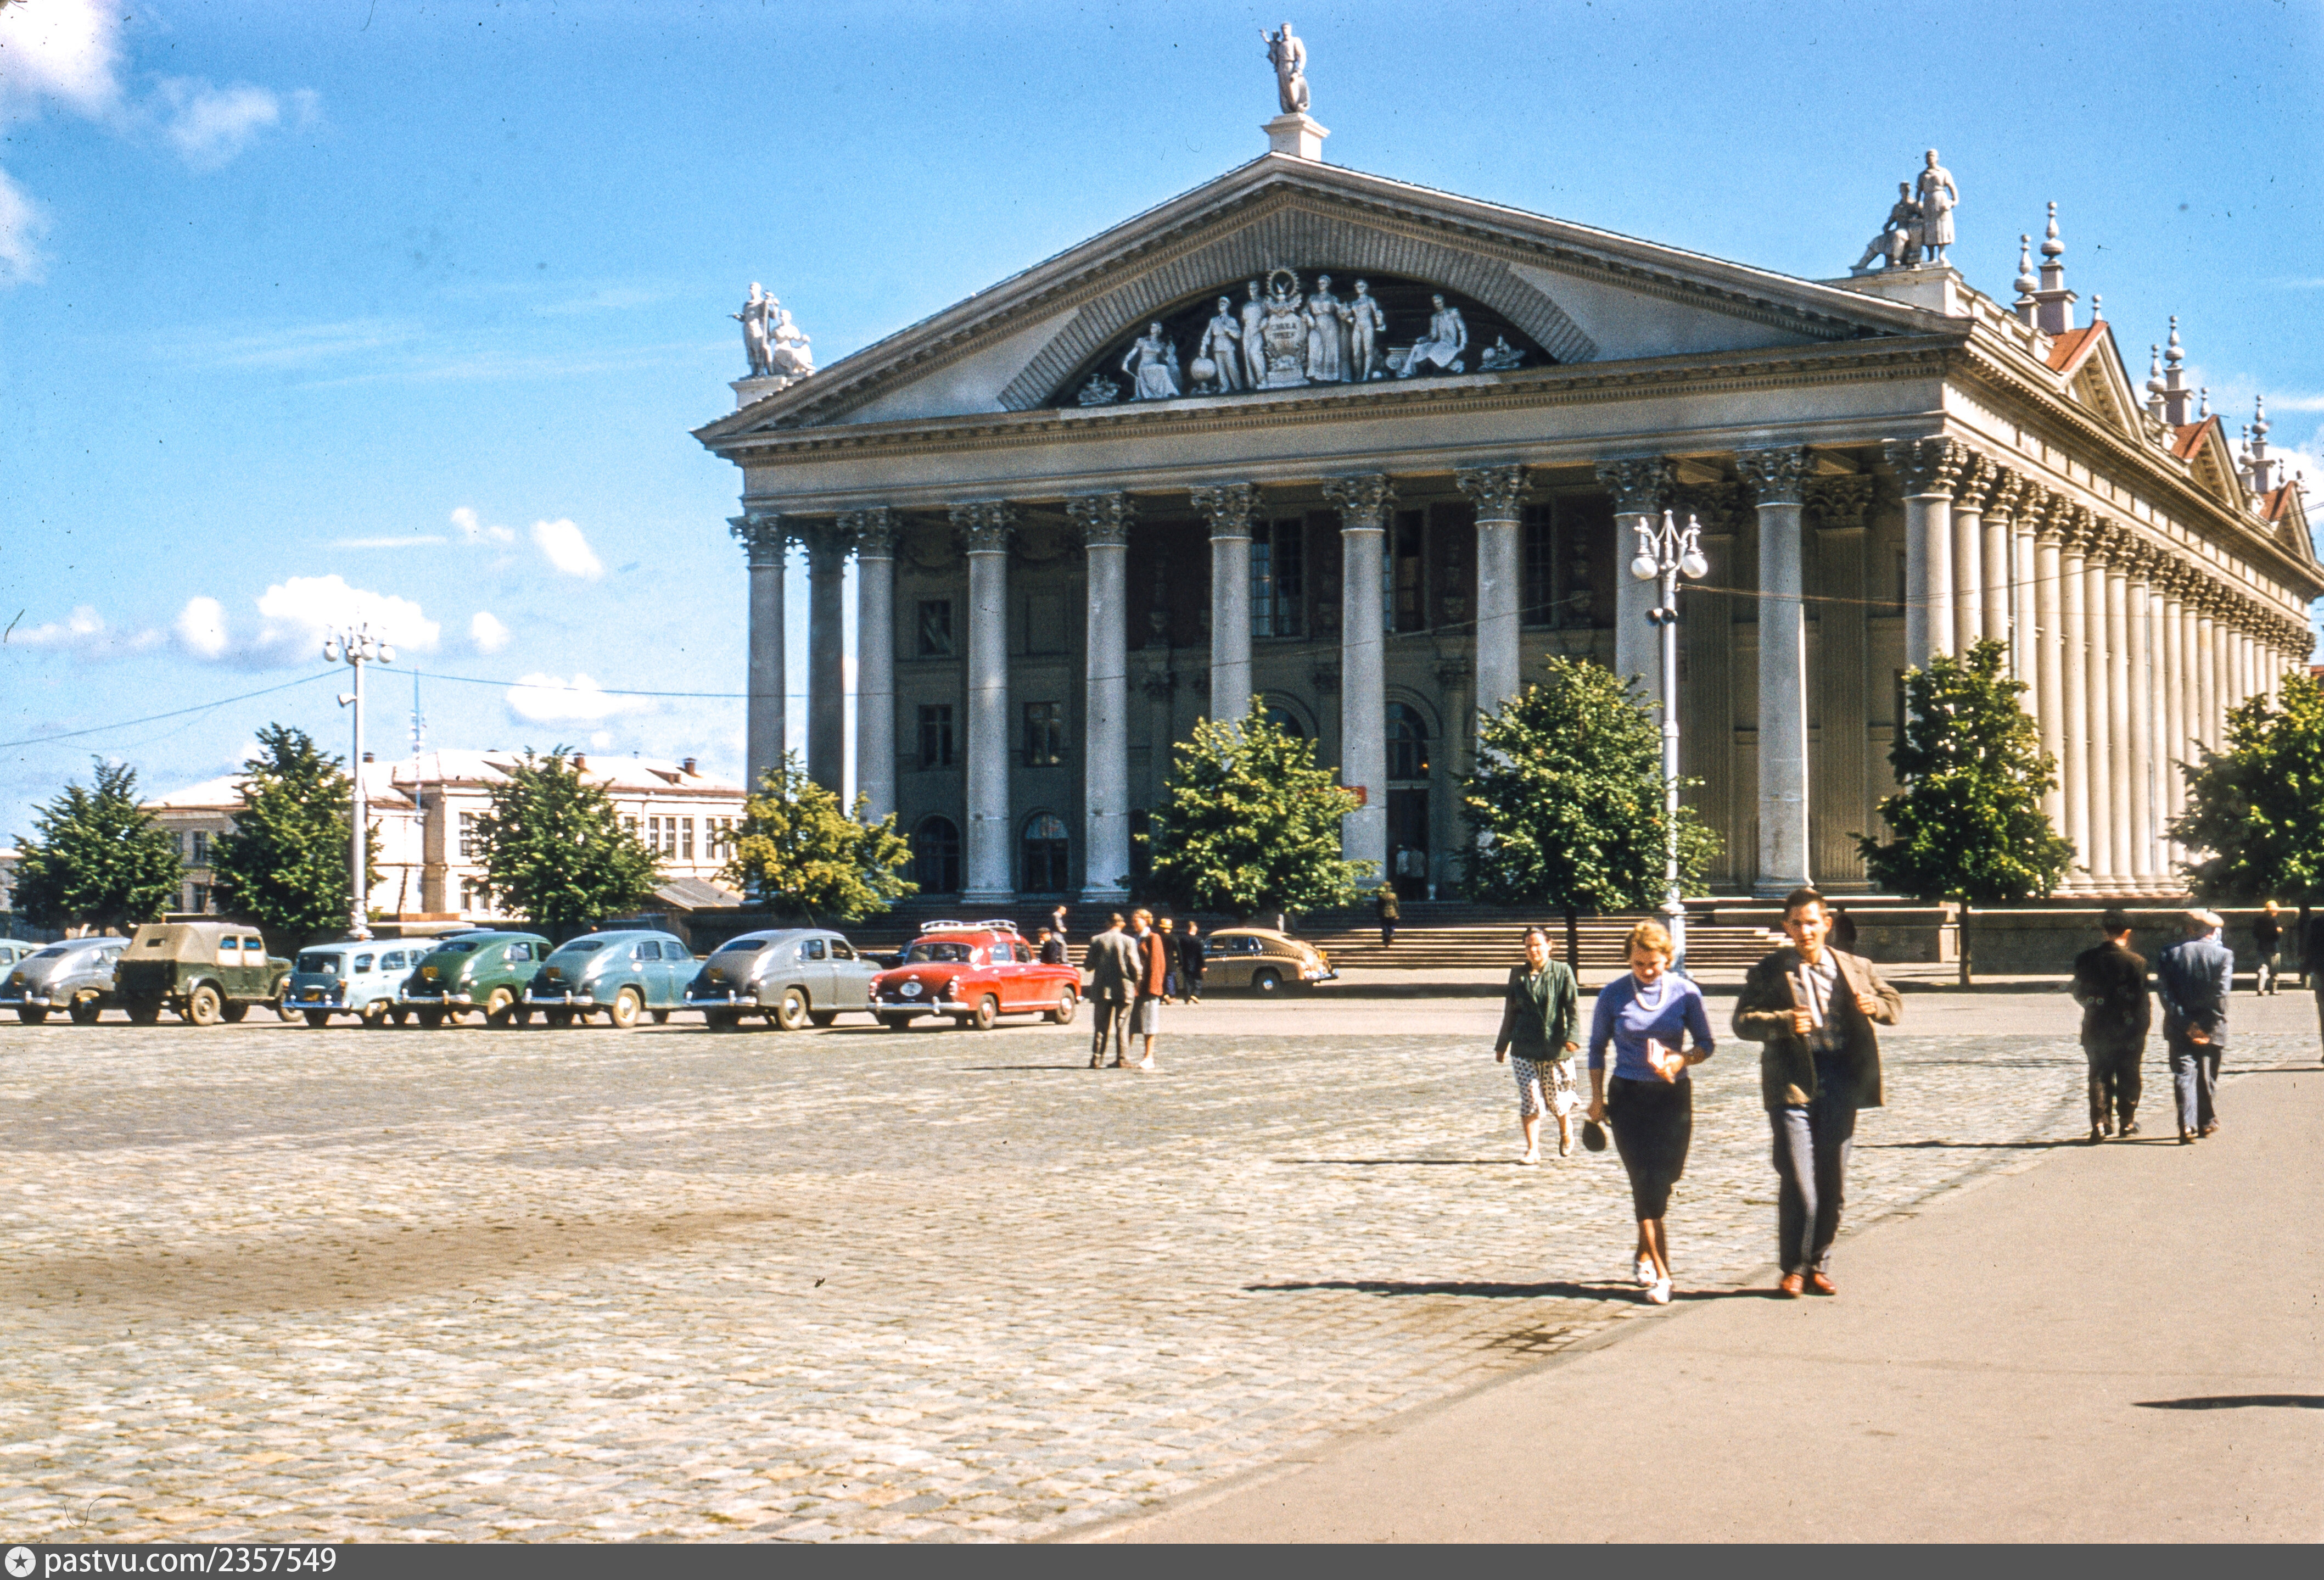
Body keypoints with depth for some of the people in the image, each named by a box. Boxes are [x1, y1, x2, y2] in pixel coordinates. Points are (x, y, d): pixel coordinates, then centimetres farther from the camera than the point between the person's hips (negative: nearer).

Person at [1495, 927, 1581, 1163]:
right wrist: (1502, 1046, 18)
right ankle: (1532, 1150, -1)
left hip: (1555, 1047, -2)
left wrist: (1572, 1036, -18)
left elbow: (1573, 1007, -4)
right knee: (1529, 1098, -7)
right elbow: (1510, 1013, 17)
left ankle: (1566, 1133, 36)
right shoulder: (1518, 975, 10)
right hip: (1524, 1049, 2)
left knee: (1557, 1097, 6)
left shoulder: (1562, 972, 1)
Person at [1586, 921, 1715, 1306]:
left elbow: (1705, 1044, 5)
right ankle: (1661, 1273, -7)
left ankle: (1644, 1255, 29)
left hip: (1673, 1096, 1)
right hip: (1628, 1096, -1)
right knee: (1646, 1182, -7)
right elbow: (1597, 1047, 9)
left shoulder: (1685, 993, -2)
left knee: (1662, 1179, 4)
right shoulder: (1613, 995, -1)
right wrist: (1597, 1096, 3)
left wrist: (1681, 1059, -16)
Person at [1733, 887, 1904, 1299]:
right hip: (1793, 1084, -3)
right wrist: (1784, 1022, -21)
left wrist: (1875, 1006, -5)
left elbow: (1895, 1006, 19)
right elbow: (1743, 1021, -3)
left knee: (1833, 1185, 6)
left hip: (1840, 1081, 3)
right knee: (1797, 1186, -7)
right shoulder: (1769, 972, 4)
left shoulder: (1855, 968, 13)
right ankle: (1793, 1269, 6)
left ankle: (1819, 1266, 19)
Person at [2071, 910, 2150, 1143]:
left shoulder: (2085, 960, -3)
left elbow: (2079, 995, 5)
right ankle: (2127, 1122, 20)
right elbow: (2142, 1000, -10)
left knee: (2099, 1076, 9)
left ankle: (2099, 1124, 1)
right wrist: (2143, 1024, 1)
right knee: (2128, 1077, 13)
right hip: (2128, 1030, -2)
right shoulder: (2136, 962, -12)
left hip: (2096, 1029, 2)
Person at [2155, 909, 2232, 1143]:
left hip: (2180, 1027, 0)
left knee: (2184, 1074, -1)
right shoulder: (2223, 955, -5)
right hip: (2210, 1027, 0)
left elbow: (2164, 991, -7)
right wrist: (2208, 1026, -9)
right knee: (2208, 1076, 14)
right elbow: (2221, 994, -12)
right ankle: (2208, 1122, 25)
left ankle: (2187, 1126, -13)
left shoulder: (2170, 953, 0)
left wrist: (2186, 1023, -7)